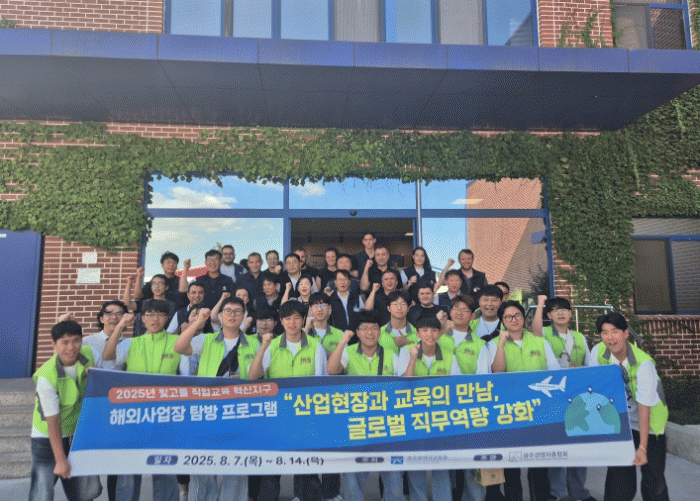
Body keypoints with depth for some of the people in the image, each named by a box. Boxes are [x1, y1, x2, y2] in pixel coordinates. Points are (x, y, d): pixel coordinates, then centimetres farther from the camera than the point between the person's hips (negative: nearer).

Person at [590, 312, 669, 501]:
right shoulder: (598, 352, -15)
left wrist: (642, 448, -29)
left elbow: (644, 408, -27)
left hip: (649, 423, -3)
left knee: (653, 476, -2)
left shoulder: (643, 363, -27)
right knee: (619, 473, 3)